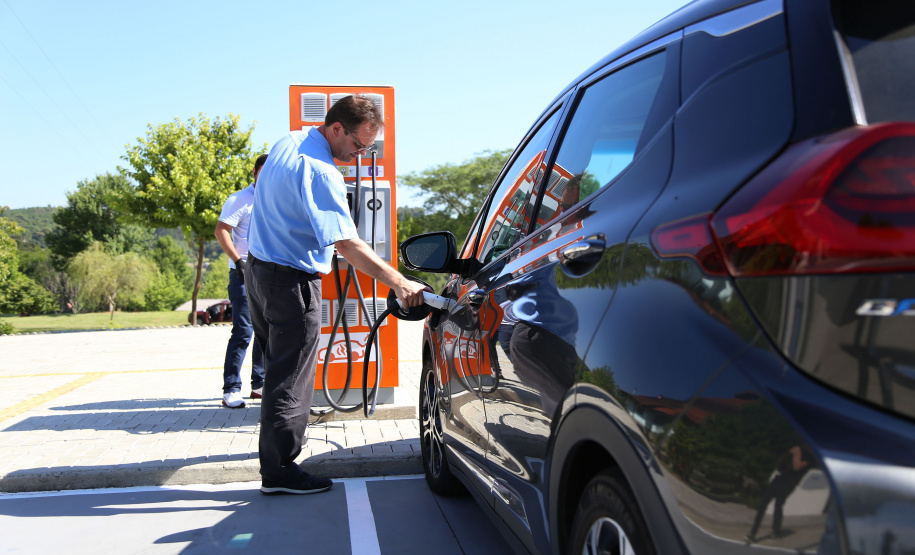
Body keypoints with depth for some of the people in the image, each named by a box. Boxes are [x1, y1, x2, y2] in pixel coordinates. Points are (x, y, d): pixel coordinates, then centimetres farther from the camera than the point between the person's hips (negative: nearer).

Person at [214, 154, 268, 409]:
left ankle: (259, 384, 20)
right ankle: (231, 390, -4)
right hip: (245, 274, -6)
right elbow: (221, 230, -9)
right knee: (243, 331, -10)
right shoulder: (240, 200, -2)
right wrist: (238, 260, -18)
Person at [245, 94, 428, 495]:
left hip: (258, 267, 10)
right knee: (291, 376, -1)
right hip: (291, 281, -10)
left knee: (279, 367, 21)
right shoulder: (320, 172, -24)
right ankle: (279, 470, 6)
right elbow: (346, 243, -31)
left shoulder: (287, 143, 8)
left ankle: (278, 439, 36)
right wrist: (399, 282, -33)